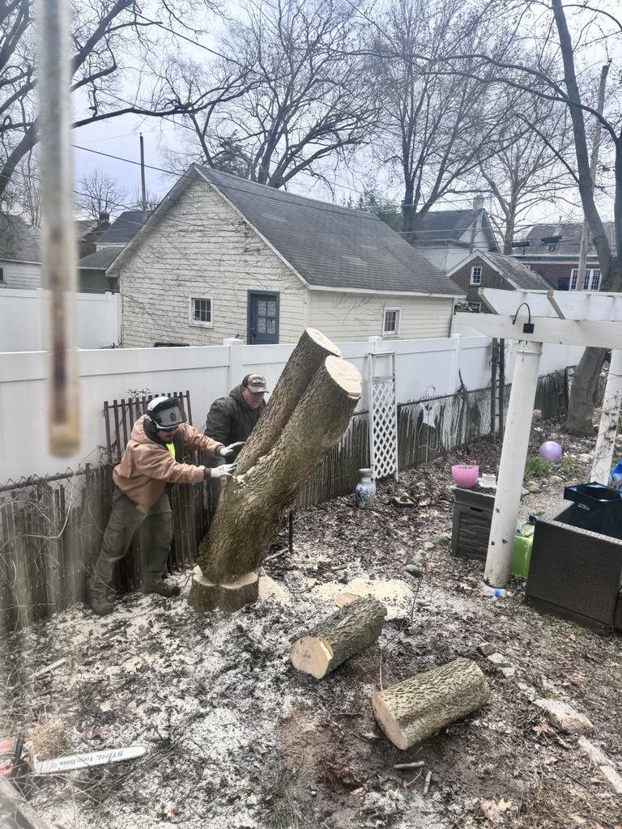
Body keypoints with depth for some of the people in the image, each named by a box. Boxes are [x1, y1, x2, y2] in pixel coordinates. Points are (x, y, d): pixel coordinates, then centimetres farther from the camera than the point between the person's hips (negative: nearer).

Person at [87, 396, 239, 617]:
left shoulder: (175, 428, -18)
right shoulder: (142, 448, -41)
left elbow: (196, 438, -14)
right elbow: (173, 471, -46)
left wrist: (219, 449, -35)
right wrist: (210, 473, -51)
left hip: (156, 492, 8)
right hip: (131, 496, -8)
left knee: (163, 538, 15)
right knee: (116, 546, 3)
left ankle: (152, 581, 32)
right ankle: (97, 589, 20)